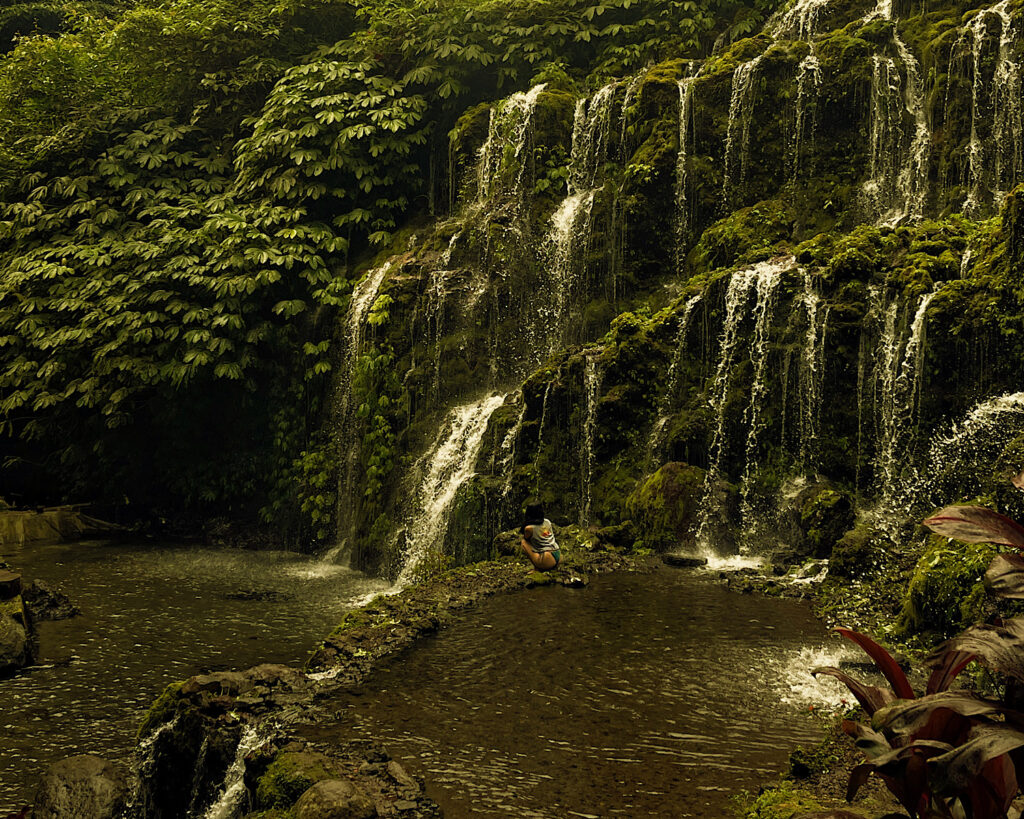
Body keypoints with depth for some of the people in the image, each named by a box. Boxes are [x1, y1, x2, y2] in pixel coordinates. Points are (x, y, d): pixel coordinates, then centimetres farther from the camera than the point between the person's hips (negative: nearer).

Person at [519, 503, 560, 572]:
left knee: (523, 541, 7)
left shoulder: (529, 528, -5)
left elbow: (526, 538, 16)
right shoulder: (547, 522, 13)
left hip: (547, 563, -7)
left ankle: (537, 568, 0)